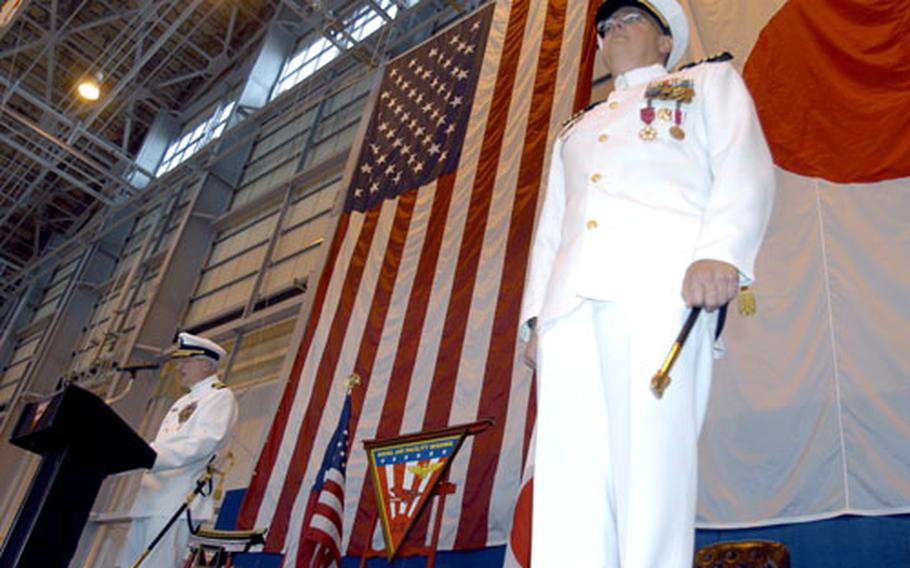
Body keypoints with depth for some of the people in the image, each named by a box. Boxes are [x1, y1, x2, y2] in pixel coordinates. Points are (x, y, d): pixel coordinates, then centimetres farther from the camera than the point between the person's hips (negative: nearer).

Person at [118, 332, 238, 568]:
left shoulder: (220, 396, -2)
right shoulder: (183, 402, 27)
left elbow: (205, 442, -18)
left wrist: (151, 457, -25)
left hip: (179, 500, -9)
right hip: (152, 498, 9)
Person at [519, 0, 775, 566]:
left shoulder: (710, 80, 25)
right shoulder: (573, 131, 38)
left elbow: (746, 166, 6)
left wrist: (721, 251, -14)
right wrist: (536, 313, 15)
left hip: (661, 281, -4)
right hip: (571, 297, 5)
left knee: (651, 457, -16)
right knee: (569, 467, -9)